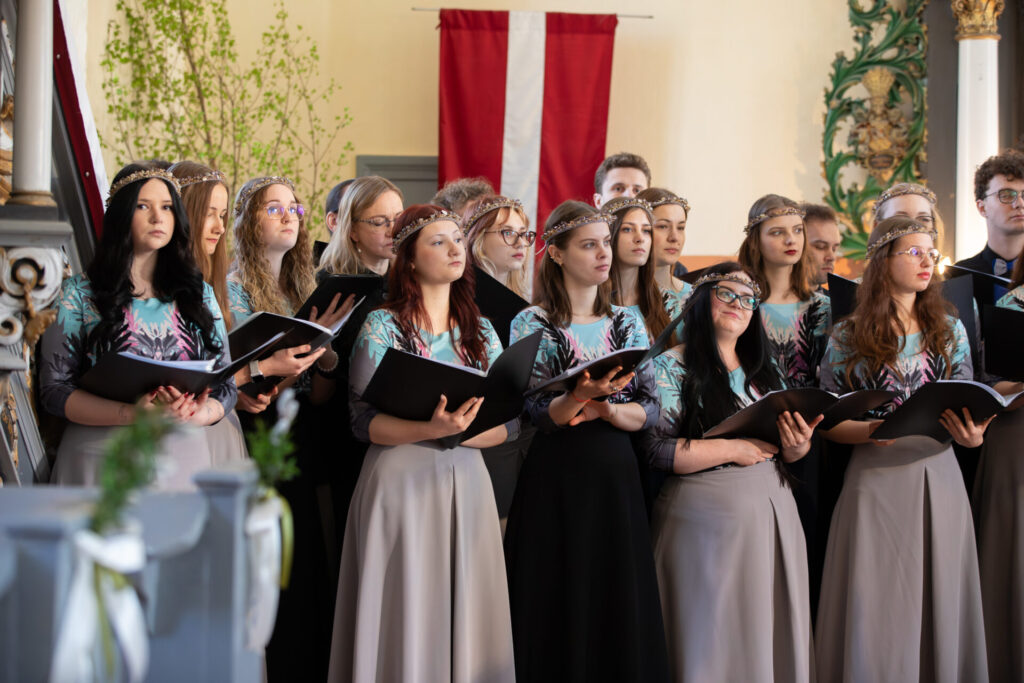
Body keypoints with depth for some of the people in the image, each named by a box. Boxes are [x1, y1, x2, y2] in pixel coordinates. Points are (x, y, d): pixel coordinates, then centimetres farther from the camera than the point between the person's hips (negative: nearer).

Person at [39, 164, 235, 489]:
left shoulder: (199, 294, 15)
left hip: (184, 458, 2)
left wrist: (195, 415, -11)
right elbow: (54, 389, -2)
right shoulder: (78, 293, 5)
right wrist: (132, 414, -16)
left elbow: (226, 385, 12)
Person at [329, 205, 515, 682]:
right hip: (402, 484, -4)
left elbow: (507, 423, 6)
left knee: (465, 619, 3)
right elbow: (364, 421, -9)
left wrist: (456, 432, -12)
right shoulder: (383, 326, -1)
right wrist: (431, 430, -25)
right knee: (406, 620, -5)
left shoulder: (481, 332, 12)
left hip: (465, 483, 4)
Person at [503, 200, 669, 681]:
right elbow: (539, 414, -11)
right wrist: (580, 395, -29)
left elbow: (651, 411, 4)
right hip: (556, 479, -3)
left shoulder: (627, 323, 10)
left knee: (619, 603, 5)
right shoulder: (532, 324, -2)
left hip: (617, 477, 4)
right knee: (560, 606, 0)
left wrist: (605, 409, -14)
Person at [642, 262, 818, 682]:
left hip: (772, 510, 6)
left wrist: (797, 446, -5)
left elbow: (789, 449, 18)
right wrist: (734, 449, -14)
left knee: (772, 634, 7)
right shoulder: (671, 367, -3)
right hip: (708, 517, -6)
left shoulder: (764, 371, 16)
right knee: (714, 640, -3)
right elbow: (656, 449, -13)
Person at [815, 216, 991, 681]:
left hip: (938, 472, 3)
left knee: (938, 599, 5)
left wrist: (972, 434, -13)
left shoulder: (949, 329, 10)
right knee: (878, 608, -1)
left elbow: (970, 407, 10)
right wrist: (873, 430, -17)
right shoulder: (849, 337, 1)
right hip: (877, 477, -3)